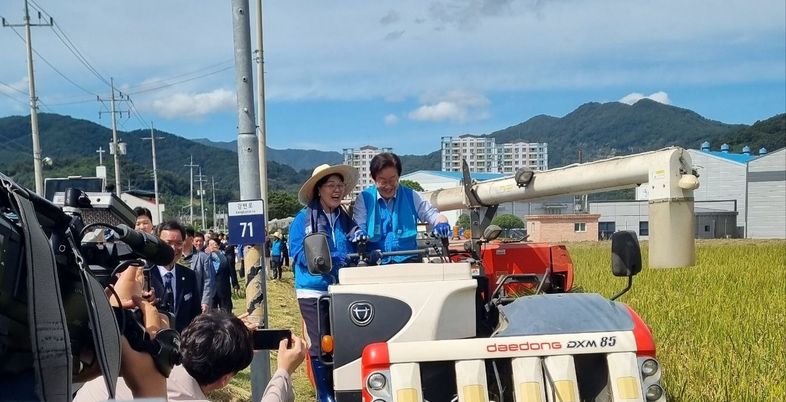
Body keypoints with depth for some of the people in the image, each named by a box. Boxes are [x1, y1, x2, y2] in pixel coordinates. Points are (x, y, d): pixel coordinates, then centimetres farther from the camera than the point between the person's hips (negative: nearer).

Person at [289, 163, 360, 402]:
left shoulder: (347, 220, 10)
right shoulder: (303, 219, -3)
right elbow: (298, 254, -10)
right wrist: (329, 258, -24)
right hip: (314, 292, -4)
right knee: (319, 348, 1)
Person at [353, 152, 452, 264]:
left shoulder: (411, 197, 11)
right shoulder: (364, 198, 8)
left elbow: (433, 215, 11)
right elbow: (358, 226, 3)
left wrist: (441, 223, -13)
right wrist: (359, 234, -22)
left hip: (407, 260, 0)